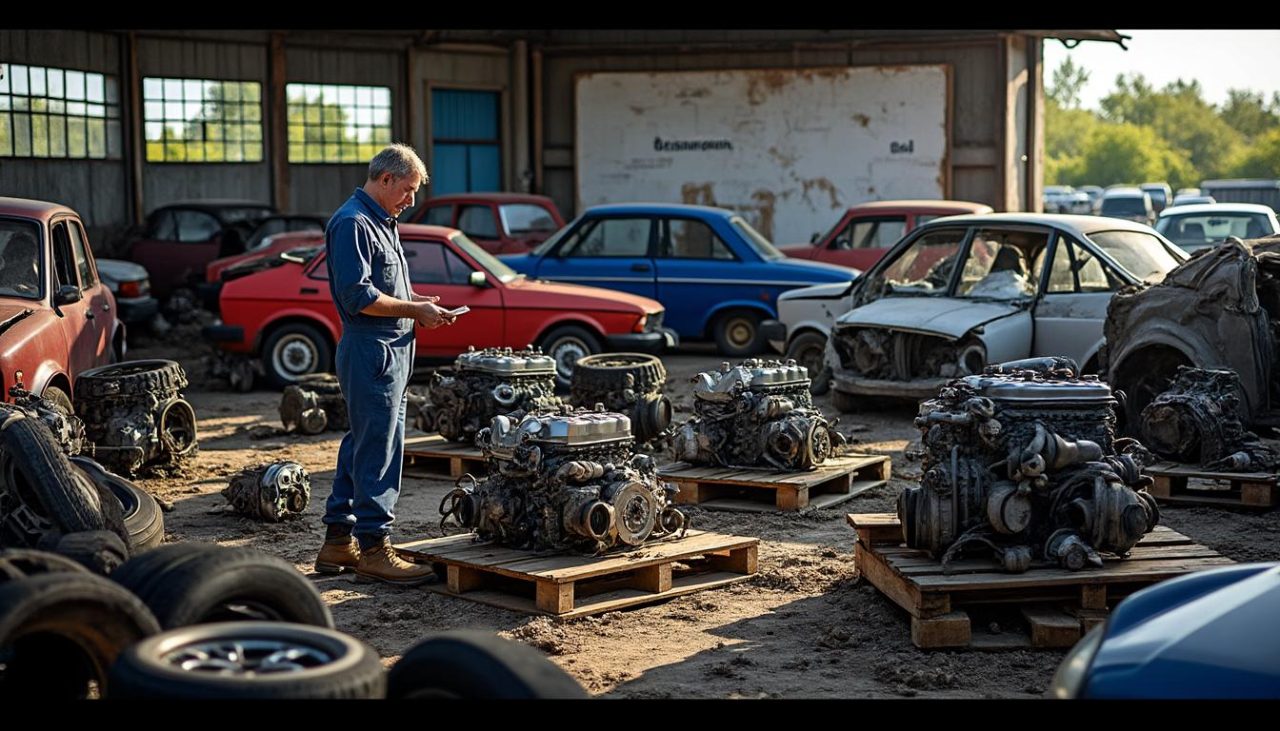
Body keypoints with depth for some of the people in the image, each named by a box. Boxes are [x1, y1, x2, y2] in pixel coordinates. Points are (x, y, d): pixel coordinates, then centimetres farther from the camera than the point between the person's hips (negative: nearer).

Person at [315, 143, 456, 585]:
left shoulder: (381, 222, 19)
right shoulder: (353, 223, -14)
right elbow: (358, 297, -21)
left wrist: (418, 305, 9)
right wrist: (415, 310, -14)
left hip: (390, 351, 11)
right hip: (372, 351, -11)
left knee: (362, 447, 13)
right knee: (377, 452, -7)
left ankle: (338, 542, 20)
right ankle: (373, 549, -1)